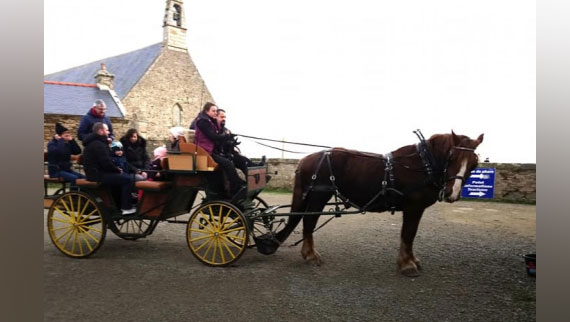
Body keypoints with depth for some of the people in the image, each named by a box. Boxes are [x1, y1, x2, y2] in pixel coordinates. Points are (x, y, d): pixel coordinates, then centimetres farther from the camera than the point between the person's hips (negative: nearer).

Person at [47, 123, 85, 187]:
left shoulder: (67, 143, 11)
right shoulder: (52, 143, -7)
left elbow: (78, 151, -2)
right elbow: (60, 151, -30)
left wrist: (72, 140, -6)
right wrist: (60, 140, -17)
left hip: (66, 169, 7)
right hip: (56, 171, -7)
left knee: (83, 177, -13)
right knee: (74, 178, -28)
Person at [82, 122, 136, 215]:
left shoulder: (94, 142, 18)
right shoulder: (98, 144, -18)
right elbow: (106, 163, -23)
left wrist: (116, 168, 7)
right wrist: (117, 170, -6)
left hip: (97, 172, 11)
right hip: (98, 174, -11)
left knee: (125, 176, 16)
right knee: (128, 179, -15)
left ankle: (120, 203, 17)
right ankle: (126, 208, -11)